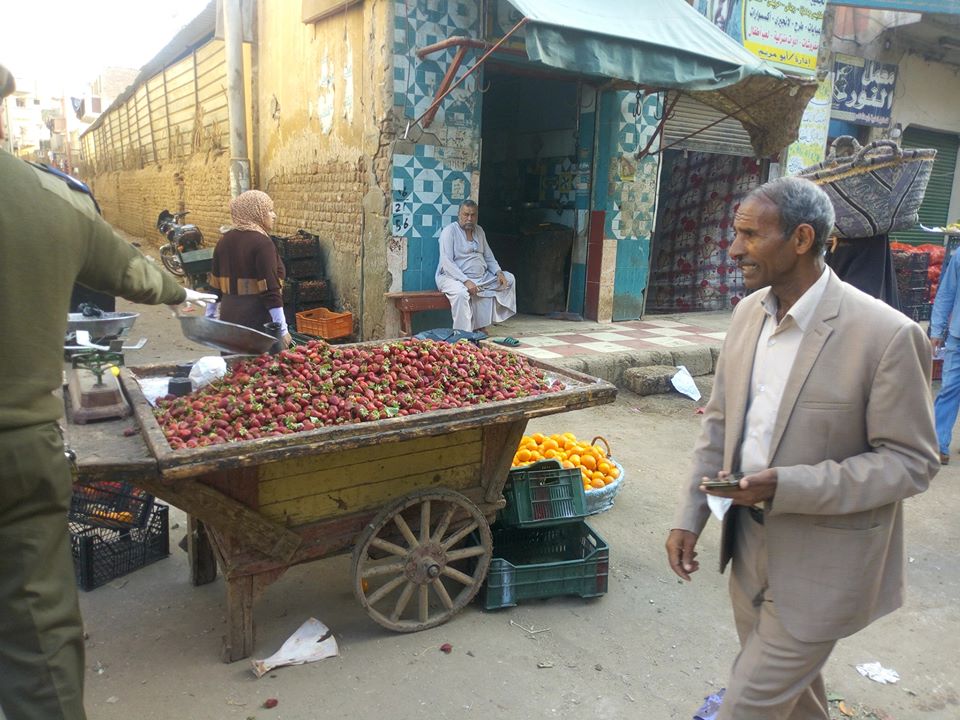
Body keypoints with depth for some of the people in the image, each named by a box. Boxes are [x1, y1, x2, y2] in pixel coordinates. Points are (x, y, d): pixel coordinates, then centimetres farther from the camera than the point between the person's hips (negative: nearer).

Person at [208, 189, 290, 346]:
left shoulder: (225, 240, 10)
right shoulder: (262, 242, -12)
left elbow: (215, 284, 15)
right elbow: (270, 289, -18)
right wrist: (282, 329, -18)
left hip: (228, 317, 8)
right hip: (257, 320, -7)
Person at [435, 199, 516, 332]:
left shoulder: (479, 230, 15)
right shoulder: (450, 231, -8)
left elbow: (489, 257, 19)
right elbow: (446, 262, -18)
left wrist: (499, 272, -2)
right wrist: (466, 281, -28)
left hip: (481, 277, 8)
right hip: (453, 277, -8)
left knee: (509, 279, 0)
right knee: (461, 292, -39)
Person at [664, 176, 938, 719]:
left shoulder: (887, 334, -21)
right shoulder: (749, 311, -1)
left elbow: (912, 461, -16)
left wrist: (786, 487, -27)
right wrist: (690, 516, 1)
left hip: (818, 569, -6)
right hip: (751, 545, 6)